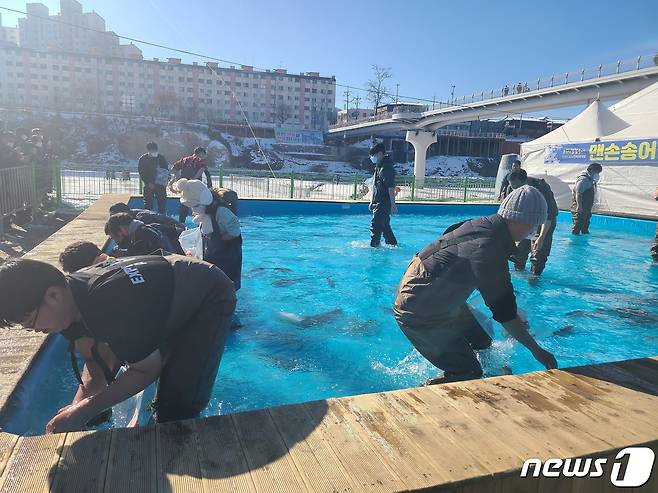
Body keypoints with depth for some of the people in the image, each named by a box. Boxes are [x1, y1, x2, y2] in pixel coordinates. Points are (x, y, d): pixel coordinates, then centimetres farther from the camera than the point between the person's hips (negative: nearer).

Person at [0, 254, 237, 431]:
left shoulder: (110, 307, -40)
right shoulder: (71, 292, -13)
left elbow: (147, 370, -25)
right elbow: (97, 362, -3)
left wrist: (82, 412, -21)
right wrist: (76, 407, -18)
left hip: (211, 298, -8)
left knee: (179, 403, -15)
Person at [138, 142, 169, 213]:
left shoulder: (161, 158, 4)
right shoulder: (143, 159, -1)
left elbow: (166, 170, 9)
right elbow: (141, 173, -3)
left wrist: (166, 180, -9)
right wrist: (148, 183, -13)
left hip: (160, 184, 2)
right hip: (149, 185, -2)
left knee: (162, 203, 4)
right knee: (148, 203, 0)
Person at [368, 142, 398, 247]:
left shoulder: (386, 167, -15)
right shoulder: (378, 166, 15)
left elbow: (391, 187, -19)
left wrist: (392, 205, -21)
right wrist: (372, 202, 22)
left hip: (383, 204, -10)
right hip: (378, 203, 10)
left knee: (375, 226, -9)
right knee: (385, 226, 16)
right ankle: (393, 245, 25)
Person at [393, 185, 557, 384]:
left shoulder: (482, 224, -1)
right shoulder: (489, 250, -29)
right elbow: (505, 312, -19)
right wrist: (536, 350, -6)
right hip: (418, 313, -10)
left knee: (480, 341, 17)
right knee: (468, 373, -4)